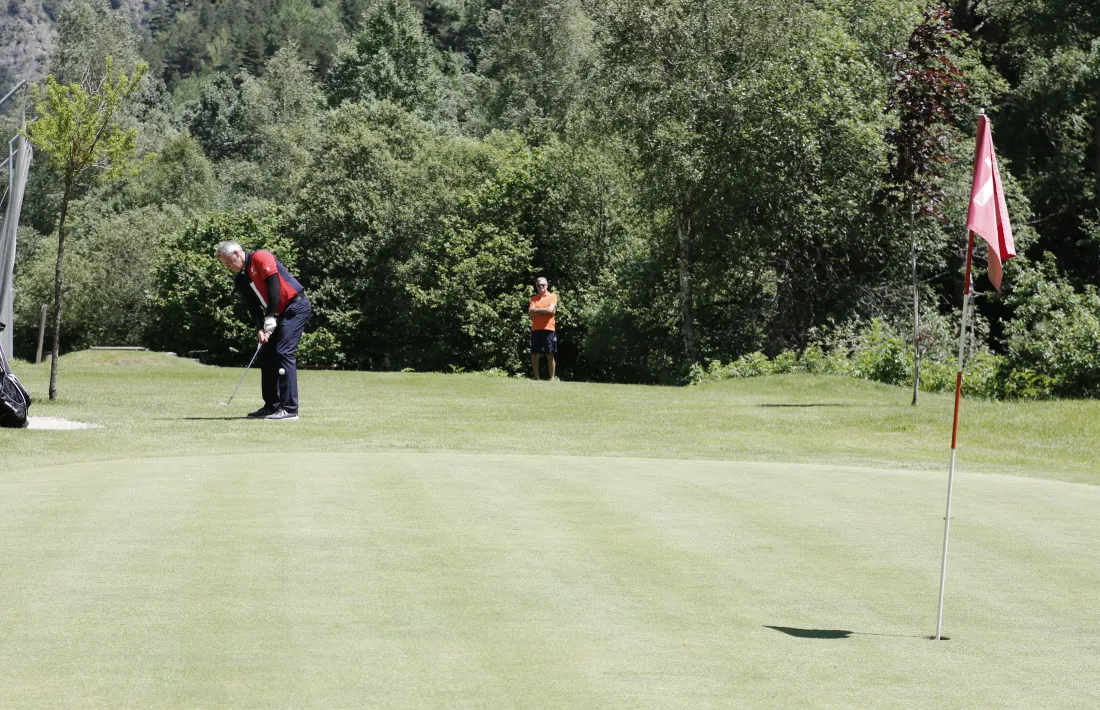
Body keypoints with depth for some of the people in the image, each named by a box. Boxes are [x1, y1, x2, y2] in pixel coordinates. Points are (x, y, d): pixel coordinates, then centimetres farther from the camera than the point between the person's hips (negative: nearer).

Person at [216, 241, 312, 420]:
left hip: (296, 306, -9)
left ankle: (289, 409, -18)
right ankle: (272, 406, 14)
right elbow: (253, 307, 6)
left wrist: (270, 318, -22)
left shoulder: (260, 257, -13)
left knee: (283, 352, -17)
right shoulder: (240, 280, 11)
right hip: (280, 314, 9)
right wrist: (260, 329, -11)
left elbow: (274, 286, -21)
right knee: (266, 355, 7)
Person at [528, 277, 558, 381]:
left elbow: (551, 310, -11)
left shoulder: (552, 297, 4)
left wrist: (537, 310, -4)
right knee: (534, 355, 3)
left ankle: (552, 378, 1)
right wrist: (545, 311, -8)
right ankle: (536, 378, 12)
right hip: (535, 329, 3)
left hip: (548, 329, -3)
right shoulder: (533, 299, 13)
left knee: (550, 355, -2)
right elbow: (531, 312, -1)